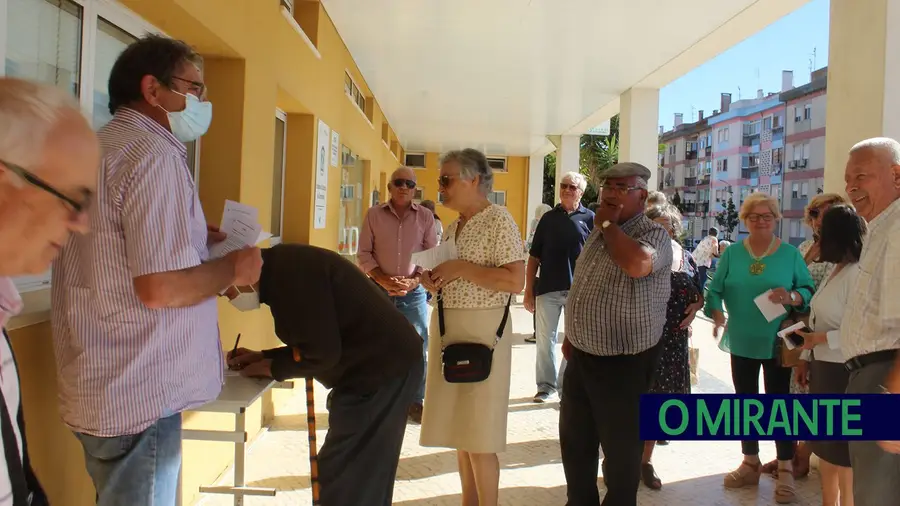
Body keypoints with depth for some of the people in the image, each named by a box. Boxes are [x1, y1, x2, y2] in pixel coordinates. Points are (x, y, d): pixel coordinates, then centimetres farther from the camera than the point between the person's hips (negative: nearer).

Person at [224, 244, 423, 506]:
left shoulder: (290, 269, -20)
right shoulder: (281, 269, 12)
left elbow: (322, 352, -21)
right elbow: (314, 342, 17)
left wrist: (272, 368, -5)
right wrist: (263, 356, 9)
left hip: (382, 369, -10)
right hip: (387, 362, 10)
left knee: (343, 479, -1)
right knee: (364, 477, 21)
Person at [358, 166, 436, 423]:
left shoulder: (425, 216, 1)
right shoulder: (374, 214, 1)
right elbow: (364, 254, 0)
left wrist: (413, 281, -12)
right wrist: (383, 280, -12)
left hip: (414, 292, 0)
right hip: (379, 290, 1)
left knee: (417, 347, 2)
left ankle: (416, 401, 15)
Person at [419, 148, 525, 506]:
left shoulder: (498, 220, -11)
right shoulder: (453, 226, 14)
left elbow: (516, 281, -20)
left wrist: (459, 268, -18)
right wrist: (433, 281, 1)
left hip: (482, 330, -8)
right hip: (448, 328, 8)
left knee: (479, 434, -1)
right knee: (459, 427, 13)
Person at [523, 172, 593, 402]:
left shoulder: (590, 219, 3)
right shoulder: (548, 218, 8)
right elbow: (534, 257, 7)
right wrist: (528, 290, 1)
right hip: (547, 289, 1)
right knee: (545, 339, 7)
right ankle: (546, 385, 19)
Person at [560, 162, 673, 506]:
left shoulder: (654, 235, -15)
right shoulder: (598, 232, 9)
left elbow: (637, 265, -39)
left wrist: (608, 224, -23)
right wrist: (570, 337, 19)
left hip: (624, 364, -8)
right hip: (581, 357, 8)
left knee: (620, 450, 8)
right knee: (574, 441, 20)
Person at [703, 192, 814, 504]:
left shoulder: (790, 254, -2)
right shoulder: (732, 253, 3)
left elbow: (809, 291, -3)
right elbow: (715, 291, -1)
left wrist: (792, 297, -24)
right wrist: (718, 317, -18)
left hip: (777, 344, -2)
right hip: (742, 343, 3)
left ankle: (786, 471, 14)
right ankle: (750, 464, 27)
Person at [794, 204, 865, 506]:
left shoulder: (857, 274, -18)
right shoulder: (834, 271, 12)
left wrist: (819, 339, -20)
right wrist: (806, 358, 11)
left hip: (843, 372, -9)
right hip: (823, 368, 9)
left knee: (843, 453, 4)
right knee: (825, 446, 18)